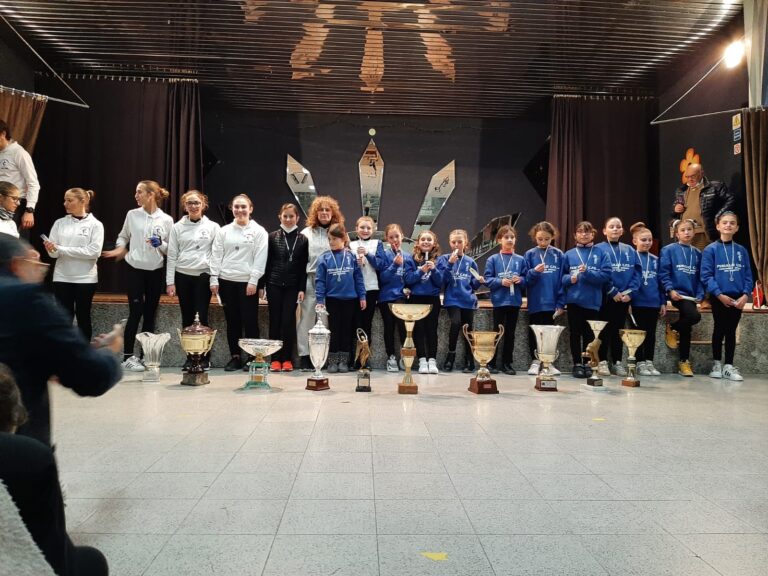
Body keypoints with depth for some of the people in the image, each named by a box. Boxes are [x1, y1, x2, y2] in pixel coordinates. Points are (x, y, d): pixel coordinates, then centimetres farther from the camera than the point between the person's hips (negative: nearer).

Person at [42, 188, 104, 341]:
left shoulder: (95, 224, -4)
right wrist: (51, 249, -22)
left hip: (85, 278, -2)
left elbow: (94, 251, -15)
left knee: (83, 318, 8)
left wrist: (62, 249, -16)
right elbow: (54, 253, 2)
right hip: (62, 278, 2)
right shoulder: (60, 223, 5)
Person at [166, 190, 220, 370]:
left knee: (202, 317, -4)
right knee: (187, 318, 6)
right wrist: (170, 282, 1)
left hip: (204, 276, -2)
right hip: (183, 276, 2)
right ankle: (190, 357, 15)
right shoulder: (177, 227, 7)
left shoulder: (213, 227, 3)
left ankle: (204, 357, 6)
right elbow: (172, 256, 6)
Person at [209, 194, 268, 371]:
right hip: (227, 281, 3)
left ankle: (252, 357, 9)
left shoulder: (259, 231, 1)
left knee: (249, 321, -1)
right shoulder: (224, 231, 11)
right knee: (232, 321, 8)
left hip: (248, 282, -3)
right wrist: (214, 279, 1)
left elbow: (260, 258, -5)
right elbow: (216, 256, 9)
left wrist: (253, 281, -12)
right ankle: (235, 357, 16)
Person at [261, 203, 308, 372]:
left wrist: (302, 289, -3)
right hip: (274, 285, 1)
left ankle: (287, 358, 8)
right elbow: (266, 262, 3)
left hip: (292, 286, 0)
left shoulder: (302, 239, 4)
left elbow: (304, 266, 2)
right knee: (275, 321, 3)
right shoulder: (273, 237, 5)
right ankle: (275, 359, 10)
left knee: (289, 321, -1)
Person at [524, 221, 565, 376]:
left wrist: (561, 302, -5)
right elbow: (525, 279, 0)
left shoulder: (558, 255, 1)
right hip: (535, 301, 0)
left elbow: (562, 280, 0)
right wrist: (534, 272, -21)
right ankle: (535, 361, 18)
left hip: (551, 301, 0)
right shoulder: (530, 254, 0)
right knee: (534, 332, 8)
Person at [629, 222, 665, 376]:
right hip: (637, 303, -4)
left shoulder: (655, 260, 9)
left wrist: (663, 302, 7)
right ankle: (640, 363, 12)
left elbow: (660, 282, 11)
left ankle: (649, 362, 18)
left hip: (653, 303, 4)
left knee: (651, 333, 9)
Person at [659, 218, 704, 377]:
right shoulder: (669, 250, -1)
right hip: (676, 292, -5)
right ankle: (672, 328, 2)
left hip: (690, 294, 5)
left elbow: (700, 277, 13)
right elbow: (663, 273, -7)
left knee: (686, 328, 6)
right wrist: (670, 290, -18)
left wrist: (700, 295, 0)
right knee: (694, 316, -27)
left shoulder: (697, 253, 13)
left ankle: (684, 362, 16)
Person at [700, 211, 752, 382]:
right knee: (719, 330, 6)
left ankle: (729, 366, 15)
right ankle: (716, 364, 19)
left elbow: (748, 276, 5)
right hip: (719, 298, -3)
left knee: (731, 331, 8)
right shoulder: (710, 250, -5)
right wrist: (719, 294, -17)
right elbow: (706, 276, -10)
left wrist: (745, 294, -9)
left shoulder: (742, 250, 6)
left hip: (737, 298, 3)